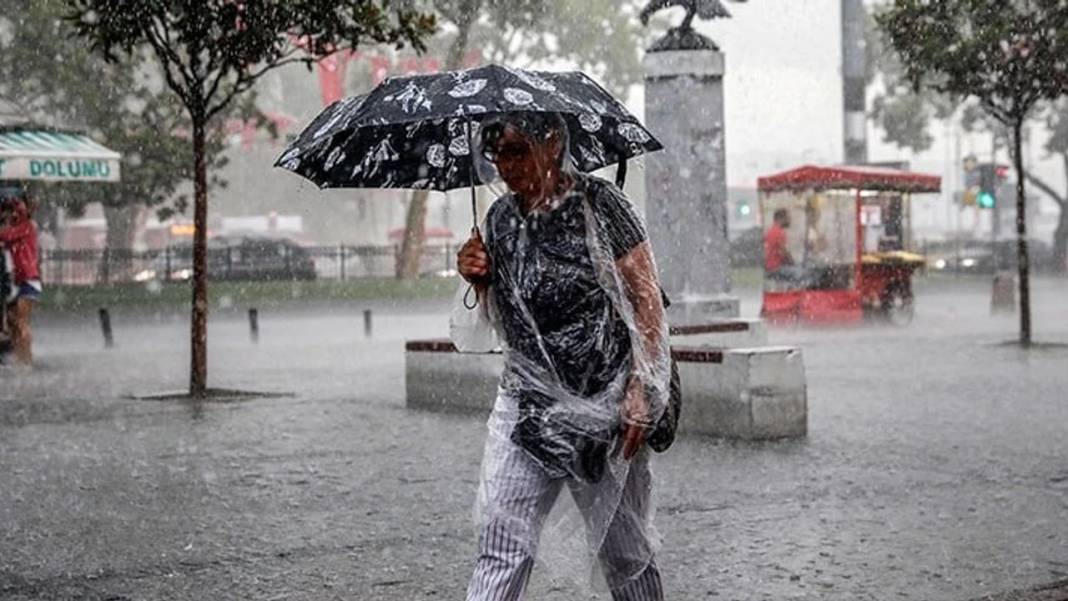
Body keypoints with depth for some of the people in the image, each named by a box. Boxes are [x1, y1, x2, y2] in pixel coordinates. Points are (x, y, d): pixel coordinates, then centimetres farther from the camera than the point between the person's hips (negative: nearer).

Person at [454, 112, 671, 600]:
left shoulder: (599, 204, -9)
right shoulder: (500, 218, 7)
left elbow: (648, 302, -9)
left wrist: (640, 395, -15)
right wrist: (479, 280, -3)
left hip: (605, 406, -4)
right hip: (526, 403, 4)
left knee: (623, 552, 8)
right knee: (501, 550, -6)